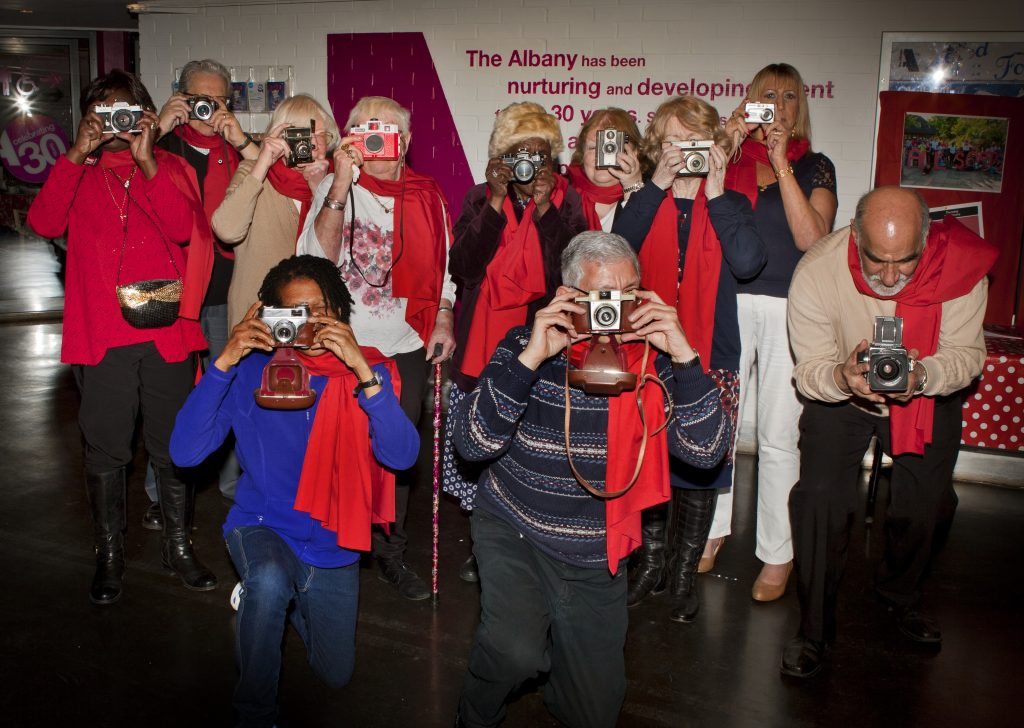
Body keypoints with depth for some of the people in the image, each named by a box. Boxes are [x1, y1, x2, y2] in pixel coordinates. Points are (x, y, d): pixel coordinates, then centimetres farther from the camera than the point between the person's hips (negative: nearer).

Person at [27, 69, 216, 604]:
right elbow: (45, 223, -10)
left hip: (164, 331, 0)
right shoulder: (78, 172, 9)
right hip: (99, 334, 0)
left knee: (173, 446, 9)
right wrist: (78, 154, -17)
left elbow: (183, 228, -11)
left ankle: (179, 546, 25)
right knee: (105, 450, 7)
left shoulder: (168, 167, 8)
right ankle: (109, 555, 23)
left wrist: (145, 161, -19)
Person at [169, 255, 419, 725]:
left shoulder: (364, 372, -9)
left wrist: (362, 370, -35)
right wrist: (224, 363, -28)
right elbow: (185, 453, -20)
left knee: (335, 675, 8)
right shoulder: (251, 371, -11)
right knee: (269, 581, -36)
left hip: (332, 544, 2)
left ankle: (291, 598, 38)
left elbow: (402, 455, -25)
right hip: (262, 526, -2)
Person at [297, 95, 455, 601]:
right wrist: (341, 185, -27)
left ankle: (391, 554, 26)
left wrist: (442, 319, 3)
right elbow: (320, 256, -19)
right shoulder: (334, 187, -3)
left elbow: (441, 264, 15)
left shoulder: (427, 195, 7)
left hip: (407, 348, 3)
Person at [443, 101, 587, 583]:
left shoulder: (567, 203, 4)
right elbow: (463, 268, -6)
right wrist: (496, 205, -10)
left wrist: (546, 209, -14)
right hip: (482, 347, 2)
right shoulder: (479, 198, 8)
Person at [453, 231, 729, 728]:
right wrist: (531, 359, -30)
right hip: (514, 532, -2)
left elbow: (706, 451, -14)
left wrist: (683, 355, -24)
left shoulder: (651, 362, -6)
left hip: (596, 556, 2)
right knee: (517, 651, -28)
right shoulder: (525, 346, -10)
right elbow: (472, 443, -20)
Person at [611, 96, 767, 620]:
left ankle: (684, 572, 21)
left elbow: (748, 262, -13)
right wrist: (657, 185, -14)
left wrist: (715, 192, -11)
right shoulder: (643, 202, 9)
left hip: (710, 358, -1)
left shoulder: (730, 204, 7)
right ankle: (651, 559, 27)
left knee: (700, 462, 3)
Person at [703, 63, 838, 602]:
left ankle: (777, 553, 13)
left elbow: (810, 238, -9)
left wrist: (780, 161, -11)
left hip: (787, 308, -1)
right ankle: (712, 528, 24)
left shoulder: (814, 167, 7)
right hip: (727, 300, 2)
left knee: (778, 437, 0)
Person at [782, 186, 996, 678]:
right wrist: (842, 377, -44)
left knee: (928, 504, -3)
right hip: (839, 396, -1)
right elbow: (809, 369, -21)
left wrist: (924, 375, -42)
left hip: (928, 400, 2)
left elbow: (967, 353, -20)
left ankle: (900, 595, 32)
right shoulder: (815, 273, -28)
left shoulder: (959, 266, -26)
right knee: (820, 495, -17)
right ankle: (814, 629, 3)